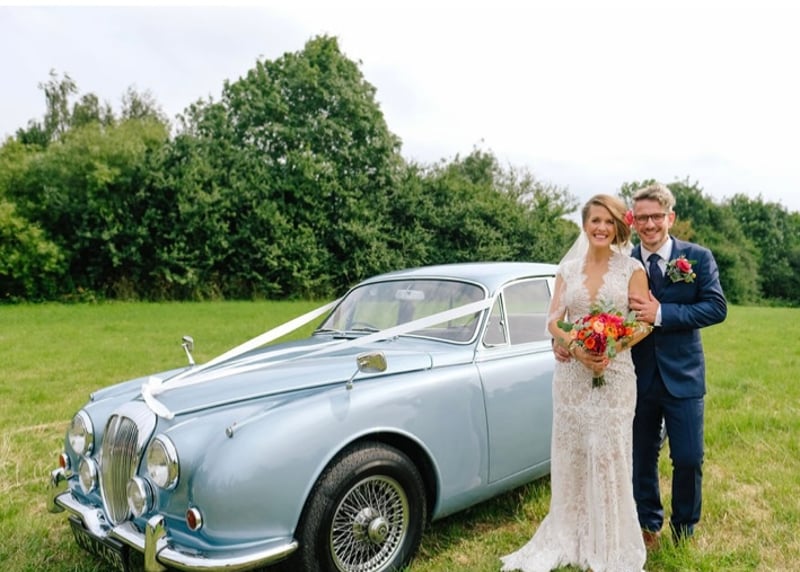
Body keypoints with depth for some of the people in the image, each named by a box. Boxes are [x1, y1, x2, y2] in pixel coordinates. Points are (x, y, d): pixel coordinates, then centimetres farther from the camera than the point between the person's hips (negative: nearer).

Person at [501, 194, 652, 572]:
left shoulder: (632, 268, 0)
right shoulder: (568, 268, 7)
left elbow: (644, 324, -4)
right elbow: (553, 322, 2)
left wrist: (611, 349, -19)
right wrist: (576, 348, -16)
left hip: (615, 373, -2)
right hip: (571, 373, 3)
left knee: (609, 457, 2)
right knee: (570, 455, 9)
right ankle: (570, 537, 26)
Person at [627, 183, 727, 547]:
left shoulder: (698, 257, -3)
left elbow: (717, 308, -12)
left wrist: (661, 314, -23)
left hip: (682, 376, -1)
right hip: (638, 378, 1)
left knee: (688, 459, 5)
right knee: (641, 459, 13)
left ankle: (684, 529, 32)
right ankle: (649, 526, 35)